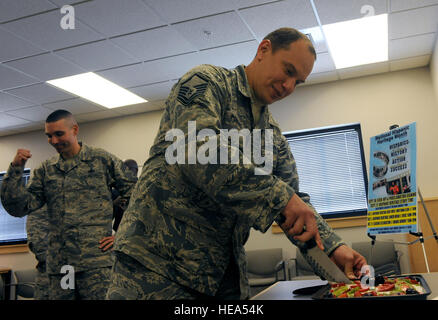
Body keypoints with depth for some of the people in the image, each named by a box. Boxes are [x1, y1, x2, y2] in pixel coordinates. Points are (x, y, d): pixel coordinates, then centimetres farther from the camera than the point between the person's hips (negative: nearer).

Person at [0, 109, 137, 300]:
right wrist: (16, 169, -2)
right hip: (58, 264, 4)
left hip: (96, 260, -4)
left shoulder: (102, 160, 4)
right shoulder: (46, 170, 15)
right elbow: (18, 208, 8)